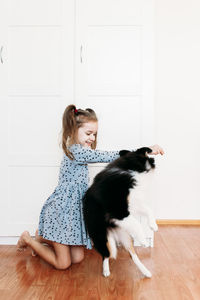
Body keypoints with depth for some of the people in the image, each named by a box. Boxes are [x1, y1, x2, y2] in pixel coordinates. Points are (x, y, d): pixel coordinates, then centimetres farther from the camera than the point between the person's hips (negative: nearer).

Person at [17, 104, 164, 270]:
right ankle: (28, 239, 21)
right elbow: (110, 156, -24)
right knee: (63, 264, 3)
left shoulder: (79, 151, 11)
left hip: (73, 210, 10)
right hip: (61, 210, -10)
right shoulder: (77, 151, -20)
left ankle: (43, 237, 29)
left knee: (78, 258, 12)